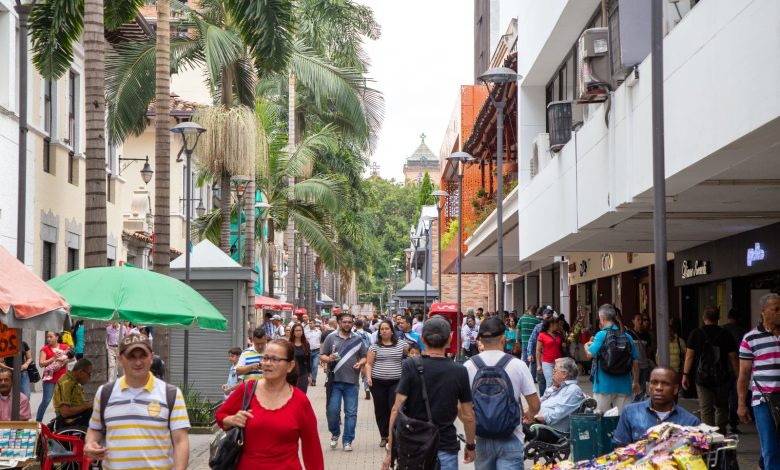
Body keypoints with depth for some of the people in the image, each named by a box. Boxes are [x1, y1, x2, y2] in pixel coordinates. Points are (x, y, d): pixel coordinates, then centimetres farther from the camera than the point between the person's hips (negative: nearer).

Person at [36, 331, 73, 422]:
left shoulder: (64, 347, 6)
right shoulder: (45, 349, -2)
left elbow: (72, 358, 3)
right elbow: (41, 364, -10)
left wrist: (64, 360, -14)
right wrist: (53, 358, -17)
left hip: (62, 377, 3)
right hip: (50, 378, -3)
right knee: (46, 400, -7)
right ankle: (38, 421, 0)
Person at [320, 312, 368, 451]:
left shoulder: (358, 339, 10)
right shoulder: (331, 338, 5)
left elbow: (364, 357, 13)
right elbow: (322, 356, 5)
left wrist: (360, 363, -8)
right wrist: (328, 359, -16)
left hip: (351, 381, 1)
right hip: (335, 380, -1)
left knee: (351, 412, 2)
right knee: (333, 409, -3)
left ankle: (347, 441, 10)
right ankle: (335, 434, 22)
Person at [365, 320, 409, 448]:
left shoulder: (401, 344, 5)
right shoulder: (375, 346, 5)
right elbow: (368, 364, 3)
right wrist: (368, 377, -11)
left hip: (396, 382, -1)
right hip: (378, 382, 1)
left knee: (395, 408, -10)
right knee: (381, 410, 6)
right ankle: (384, 436, 18)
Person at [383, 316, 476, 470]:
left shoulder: (410, 366, -8)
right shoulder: (459, 371, -3)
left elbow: (396, 410, -11)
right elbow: (468, 416, 1)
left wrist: (390, 449, -5)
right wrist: (471, 445, 17)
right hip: (446, 448, 0)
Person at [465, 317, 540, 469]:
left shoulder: (469, 366, -5)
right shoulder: (518, 365, -8)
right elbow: (535, 406, -3)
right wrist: (528, 414, 20)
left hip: (482, 439, 2)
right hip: (510, 439, -2)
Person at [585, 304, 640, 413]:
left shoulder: (601, 335, -9)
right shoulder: (627, 337, 5)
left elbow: (590, 354, -18)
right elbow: (636, 362, 8)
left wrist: (587, 345, 6)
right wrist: (636, 382, 19)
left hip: (604, 385, -4)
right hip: (624, 386, 4)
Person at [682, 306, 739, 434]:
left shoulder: (696, 334, -2)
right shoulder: (725, 335, 0)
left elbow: (689, 356, -4)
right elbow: (733, 358, 0)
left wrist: (685, 375, 2)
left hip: (703, 378, -1)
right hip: (722, 378, 1)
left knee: (706, 410, -1)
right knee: (721, 407, 17)